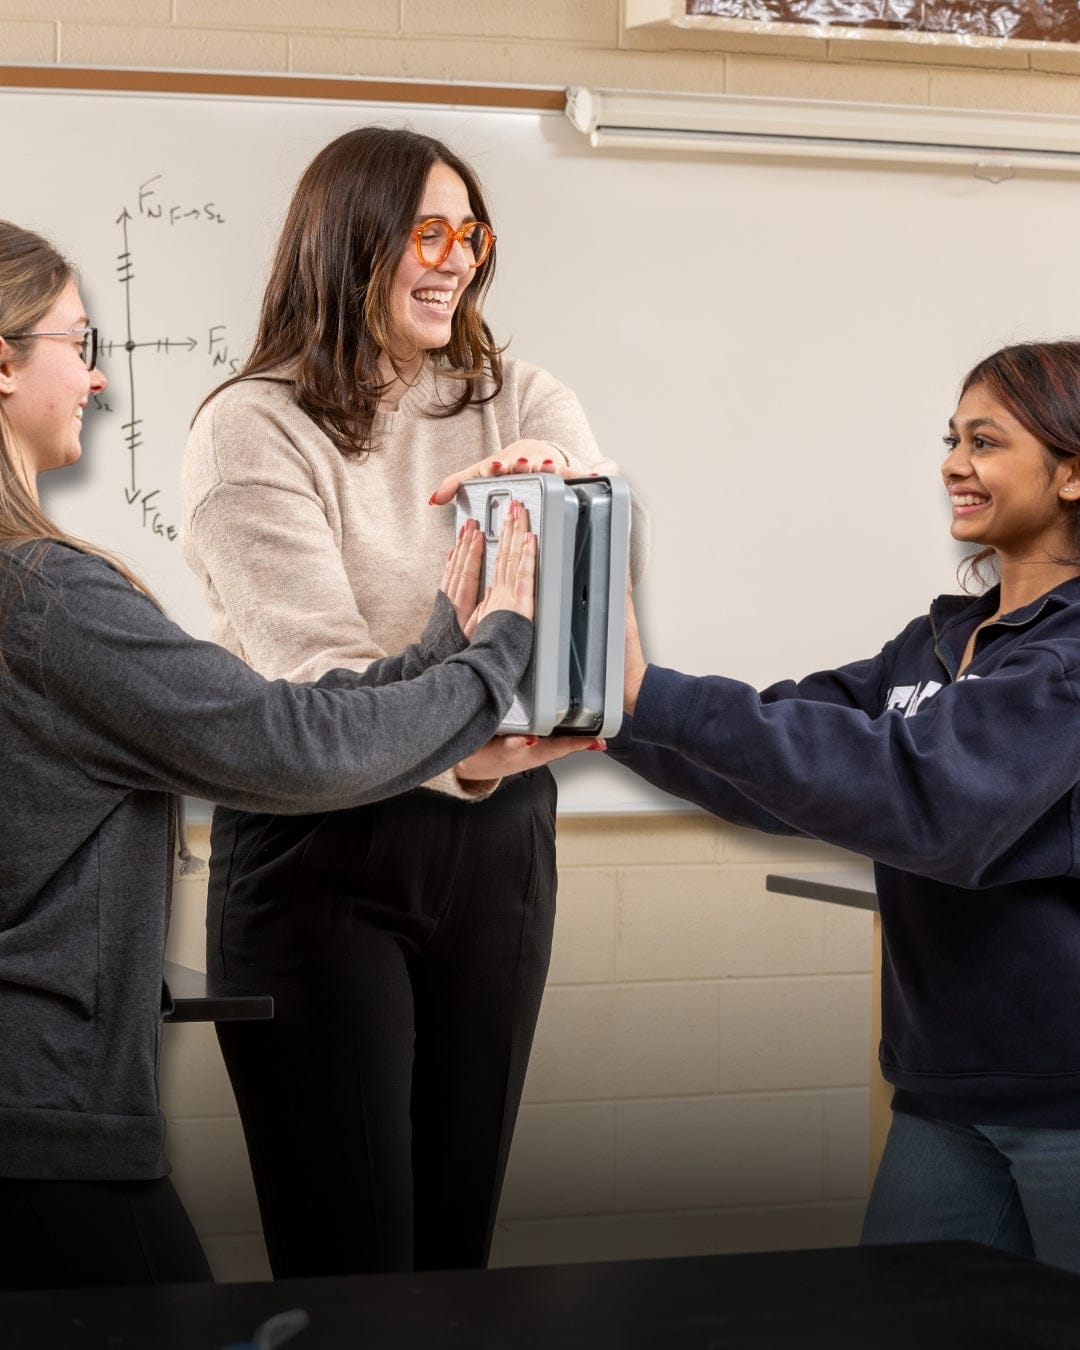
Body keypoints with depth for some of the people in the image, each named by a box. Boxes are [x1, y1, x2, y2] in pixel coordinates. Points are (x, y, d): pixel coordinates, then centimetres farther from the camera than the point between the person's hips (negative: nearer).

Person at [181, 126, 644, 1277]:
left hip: (496, 838, 4)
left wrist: (562, 489, -33)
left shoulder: (521, 404, 8)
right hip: (320, 846, -4)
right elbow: (312, 665, -19)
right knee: (349, 1259, -3)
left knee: (462, 1224, 11)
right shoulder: (254, 429, -7)